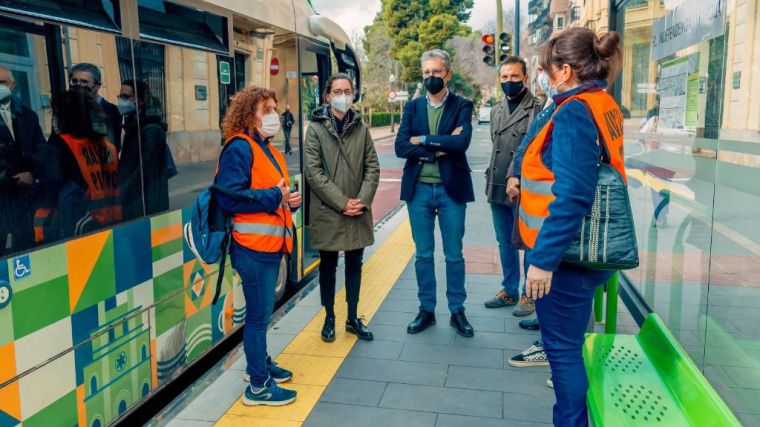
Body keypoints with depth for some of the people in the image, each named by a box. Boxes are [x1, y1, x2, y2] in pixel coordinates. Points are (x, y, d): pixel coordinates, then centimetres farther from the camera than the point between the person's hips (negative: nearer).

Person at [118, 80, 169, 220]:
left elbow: (144, 170, -19)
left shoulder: (152, 130, -14)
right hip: (131, 201, 9)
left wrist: (120, 195, -17)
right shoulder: (132, 127, 15)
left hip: (148, 206, -9)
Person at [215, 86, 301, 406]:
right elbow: (229, 197, -24)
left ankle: (260, 364, 37)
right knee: (259, 314, -1)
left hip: (271, 244, 9)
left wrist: (290, 199, 2)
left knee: (262, 311, 21)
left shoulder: (268, 149, 17)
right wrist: (274, 197, -20)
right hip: (254, 245, -9)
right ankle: (258, 386, 11)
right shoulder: (239, 148, -13)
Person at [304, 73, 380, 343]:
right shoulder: (316, 129, -3)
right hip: (327, 212, -3)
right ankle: (329, 318, 25)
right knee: (328, 265, 9)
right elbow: (313, 172, -10)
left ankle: (353, 319, 25)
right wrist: (342, 202, -15)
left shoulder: (361, 128, 6)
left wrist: (362, 201, -10)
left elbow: (372, 167, 3)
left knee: (355, 265, 12)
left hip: (358, 213, 3)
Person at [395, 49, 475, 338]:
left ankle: (457, 311, 21)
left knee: (454, 255, 7)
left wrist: (423, 140, -13)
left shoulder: (462, 106, 0)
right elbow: (401, 147, -7)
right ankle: (426, 309, 23)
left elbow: (461, 142, -19)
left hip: (451, 188, -2)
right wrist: (440, 147, -14)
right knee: (423, 254, 10)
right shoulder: (413, 107, 7)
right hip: (419, 189, 2)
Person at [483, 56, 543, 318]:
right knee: (505, 244, 15)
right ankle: (509, 290, 28)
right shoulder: (496, 110, 14)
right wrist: (493, 181, 17)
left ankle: (529, 295, 17)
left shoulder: (538, 109, -7)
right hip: (497, 188, 6)